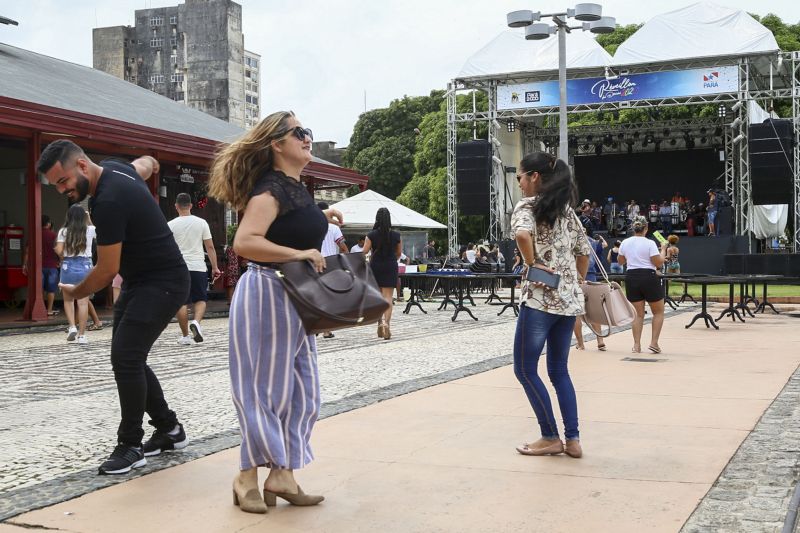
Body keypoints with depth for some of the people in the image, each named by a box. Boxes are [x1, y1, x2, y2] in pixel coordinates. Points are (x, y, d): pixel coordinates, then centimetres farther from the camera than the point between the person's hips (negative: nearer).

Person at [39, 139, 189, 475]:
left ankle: (130, 447, -6)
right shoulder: (115, 169, 1)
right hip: (140, 282, 11)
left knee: (126, 357, -18)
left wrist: (75, 293, -2)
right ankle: (169, 429, 21)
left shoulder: (109, 201, -27)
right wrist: (151, 163, 49)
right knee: (128, 357, 10)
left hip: (163, 283, -11)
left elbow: (107, 271, -20)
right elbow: (145, 164, 26)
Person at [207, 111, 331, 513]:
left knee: (300, 388, 10)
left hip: (294, 298, 10)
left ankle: (282, 474, 16)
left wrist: (321, 218, 18)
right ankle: (248, 477, 12)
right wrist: (297, 254, -29)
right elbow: (244, 242, -31)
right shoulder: (271, 189, -17)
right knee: (268, 388, -2)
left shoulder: (295, 188, 13)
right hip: (267, 294, -10)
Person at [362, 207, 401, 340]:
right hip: (390, 268, 0)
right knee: (388, 297, -2)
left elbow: (364, 251, -11)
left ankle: (380, 324, 9)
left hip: (375, 266, 0)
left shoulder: (371, 235, -7)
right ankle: (386, 322, -18)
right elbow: (399, 253, 6)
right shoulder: (396, 235, -3)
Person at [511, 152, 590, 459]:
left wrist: (532, 263, -15)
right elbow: (583, 252, 19)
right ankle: (572, 440, 13)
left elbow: (523, 234, -29)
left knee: (525, 369, 5)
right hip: (569, 299, 8)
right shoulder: (565, 209, 14)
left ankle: (550, 438, 9)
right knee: (559, 370, 15)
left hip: (540, 298, -7)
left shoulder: (526, 206, -7)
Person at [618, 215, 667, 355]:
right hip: (648, 277, -4)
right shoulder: (649, 243, -12)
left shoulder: (625, 243, 3)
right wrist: (663, 249, 3)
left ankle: (637, 345, 6)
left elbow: (621, 261, 15)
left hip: (631, 278, 4)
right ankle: (654, 342, 2)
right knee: (659, 312, 11)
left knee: (638, 313, 12)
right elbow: (659, 263, -11)